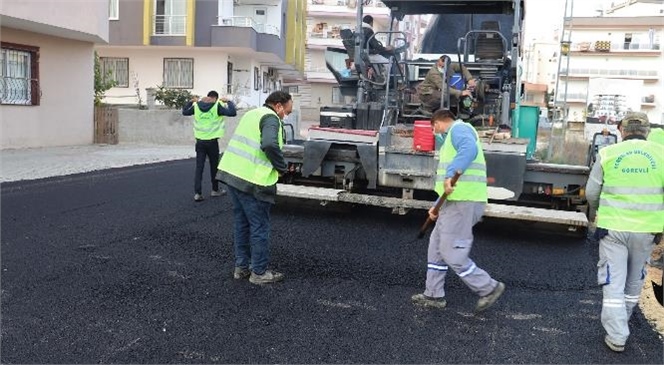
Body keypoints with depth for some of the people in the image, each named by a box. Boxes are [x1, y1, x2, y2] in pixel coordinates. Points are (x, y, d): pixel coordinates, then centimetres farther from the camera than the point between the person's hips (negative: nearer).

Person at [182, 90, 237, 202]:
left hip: (200, 141, 3)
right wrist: (228, 102, 0)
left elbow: (184, 112, 18)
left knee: (199, 167, 4)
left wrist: (191, 101, 25)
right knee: (214, 166, 13)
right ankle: (215, 190, 25)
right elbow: (233, 112, -15)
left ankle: (197, 193, -3)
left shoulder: (196, 105, 3)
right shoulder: (217, 106, -9)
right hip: (212, 141, -3)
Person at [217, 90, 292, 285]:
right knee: (260, 227, 3)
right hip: (251, 181, -9)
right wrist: (282, 167, -12)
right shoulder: (271, 118, -9)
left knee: (242, 223, 19)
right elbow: (270, 145, -27)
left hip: (231, 173, 9)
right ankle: (259, 272, 12)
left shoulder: (252, 114, 19)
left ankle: (241, 267, 27)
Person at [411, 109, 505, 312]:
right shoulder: (453, 137, 27)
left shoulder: (459, 128, -5)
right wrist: (437, 206, 27)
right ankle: (434, 295, 23)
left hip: (464, 202, -11)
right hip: (455, 202, 11)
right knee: (436, 247, 15)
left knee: (451, 253, -6)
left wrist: (451, 174, -40)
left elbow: (470, 149, -30)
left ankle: (489, 288, 7)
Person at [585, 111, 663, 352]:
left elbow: (591, 193, 4)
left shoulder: (608, 154, -4)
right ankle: (622, 321, 38)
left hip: (613, 227, -2)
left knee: (613, 282, 4)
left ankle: (617, 337, 2)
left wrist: (600, 211, 24)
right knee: (634, 280, 20)